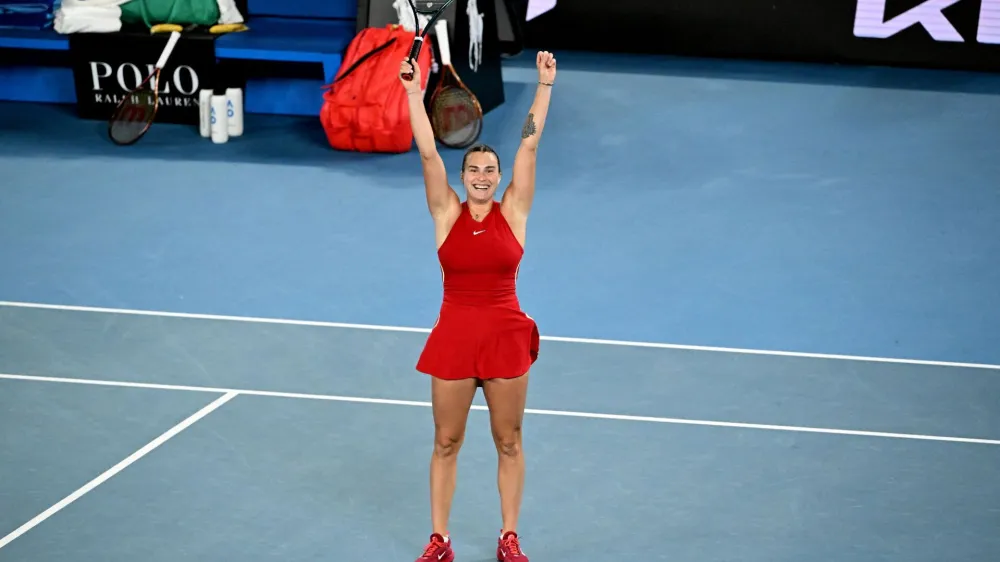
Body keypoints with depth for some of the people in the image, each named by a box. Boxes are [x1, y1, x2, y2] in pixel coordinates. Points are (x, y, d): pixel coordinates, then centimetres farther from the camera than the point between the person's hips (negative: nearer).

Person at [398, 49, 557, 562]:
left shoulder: (512, 212, -1)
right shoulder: (447, 213, -1)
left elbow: (530, 143, -5)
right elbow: (428, 153, -8)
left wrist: (545, 85, -9)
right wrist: (414, 92, -15)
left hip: (506, 338, 0)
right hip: (453, 339, 0)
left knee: (509, 442, 9)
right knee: (446, 443, 8)